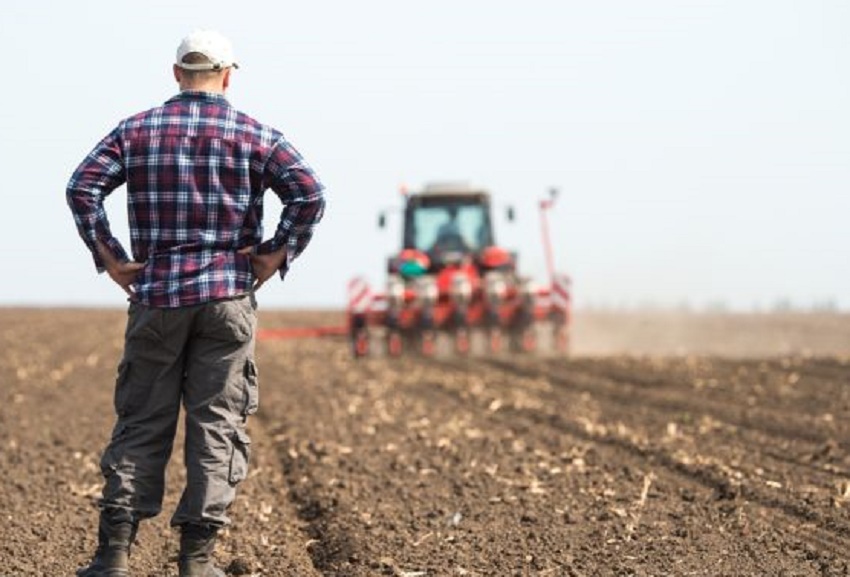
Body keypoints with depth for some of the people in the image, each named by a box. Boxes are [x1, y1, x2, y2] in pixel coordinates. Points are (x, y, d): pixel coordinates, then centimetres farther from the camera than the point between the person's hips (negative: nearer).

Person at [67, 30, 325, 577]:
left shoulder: (137, 130, 6)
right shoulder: (255, 134, 3)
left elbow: (83, 187, -5)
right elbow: (309, 193, -10)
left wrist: (109, 257, 0)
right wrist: (277, 255, -3)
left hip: (156, 294, 1)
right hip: (228, 296, -1)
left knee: (141, 422, 6)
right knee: (218, 423, 3)